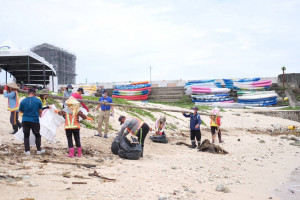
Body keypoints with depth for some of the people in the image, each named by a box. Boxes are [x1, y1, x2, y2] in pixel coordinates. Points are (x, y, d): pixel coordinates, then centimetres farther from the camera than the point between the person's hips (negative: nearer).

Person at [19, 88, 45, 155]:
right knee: (37, 135, 13)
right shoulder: (38, 101, -3)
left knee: (26, 135, 10)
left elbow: (21, 111, 10)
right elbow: (40, 111, 3)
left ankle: (27, 150, 7)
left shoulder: (23, 101, 0)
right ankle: (39, 150, 16)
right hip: (35, 120, -1)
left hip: (25, 120, 1)